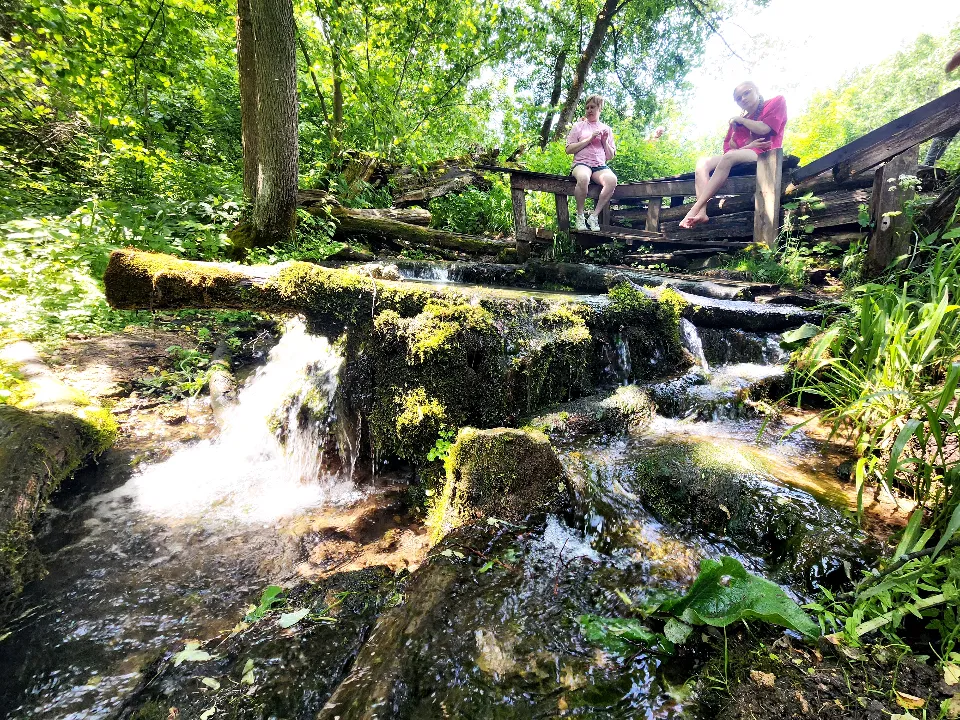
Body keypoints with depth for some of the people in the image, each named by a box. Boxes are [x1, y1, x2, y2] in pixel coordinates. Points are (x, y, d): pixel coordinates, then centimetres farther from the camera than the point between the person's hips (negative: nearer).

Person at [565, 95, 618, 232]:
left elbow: (610, 157, 20)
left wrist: (605, 142, 3)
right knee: (583, 178, -41)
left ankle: (594, 216, -25)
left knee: (612, 180, -34)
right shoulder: (578, 126, 16)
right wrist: (589, 139, -4)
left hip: (600, 166, 3)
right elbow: (569, 150, 3)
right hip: (581, 163, -2)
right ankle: (580, 216, -22)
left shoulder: (606, 129, 23)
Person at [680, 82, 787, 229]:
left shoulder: (777, 102, 13)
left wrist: (739, 119, 7)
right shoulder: (737, 121, 22)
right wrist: (748, 146, -11)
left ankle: (695, 208, -44)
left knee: (730, 156, -34)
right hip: (743, 156, 6)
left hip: (765, 156, -5)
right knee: (703, 163, -16)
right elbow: (729, 148, 9)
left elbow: (763, 129, -6)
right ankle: (702, 212, -39)